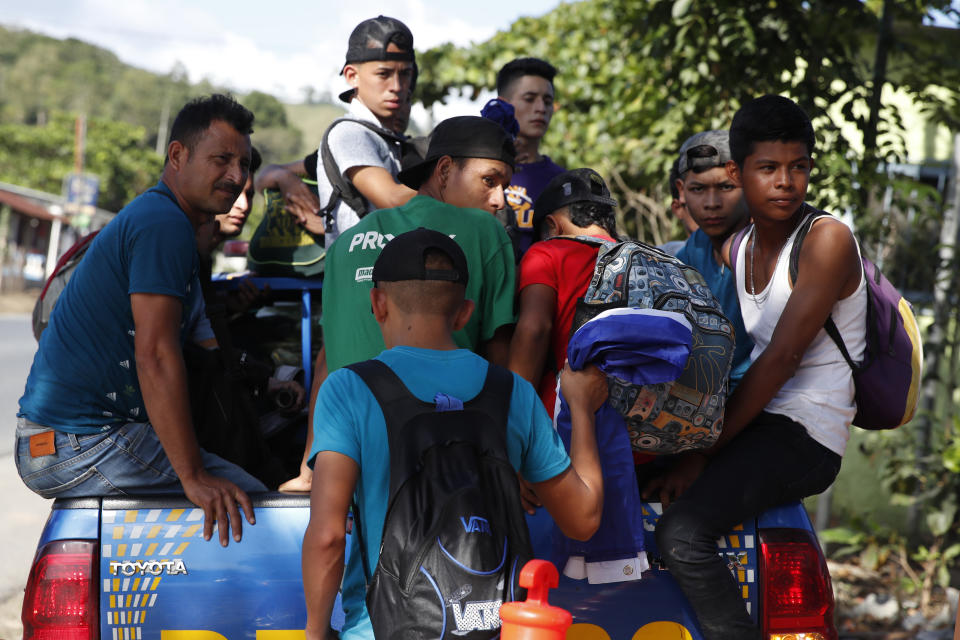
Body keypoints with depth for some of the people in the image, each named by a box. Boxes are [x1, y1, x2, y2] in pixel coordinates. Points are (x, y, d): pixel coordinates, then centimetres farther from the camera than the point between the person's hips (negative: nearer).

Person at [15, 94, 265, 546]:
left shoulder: (147, 216, 20)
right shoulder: (165, 224, -14)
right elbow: (155, 356, -24)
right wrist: (193, 478, -26)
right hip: (82, 445, -11)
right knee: (247, 502, -14)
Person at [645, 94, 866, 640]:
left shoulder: (827, 238, -11)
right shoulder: (734, 250, 14)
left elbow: (782, 358, -17)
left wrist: (703, 452, -18)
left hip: (804, 436, -8)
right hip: (752, 423, 8)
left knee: (683, 534, -29)